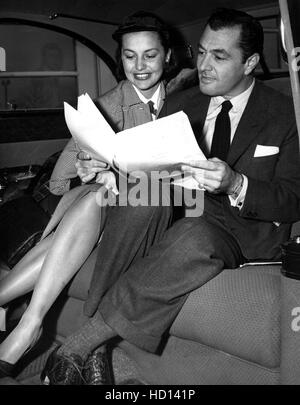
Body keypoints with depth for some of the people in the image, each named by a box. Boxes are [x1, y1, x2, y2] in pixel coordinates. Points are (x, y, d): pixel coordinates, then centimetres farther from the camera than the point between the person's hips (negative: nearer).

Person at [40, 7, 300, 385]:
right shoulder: (180, 103, 13)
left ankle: (81, 342, -26)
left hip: (244, 230, -4)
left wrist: (236, 185, -24)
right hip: (180, 215, 4)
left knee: (196, 239, -38)